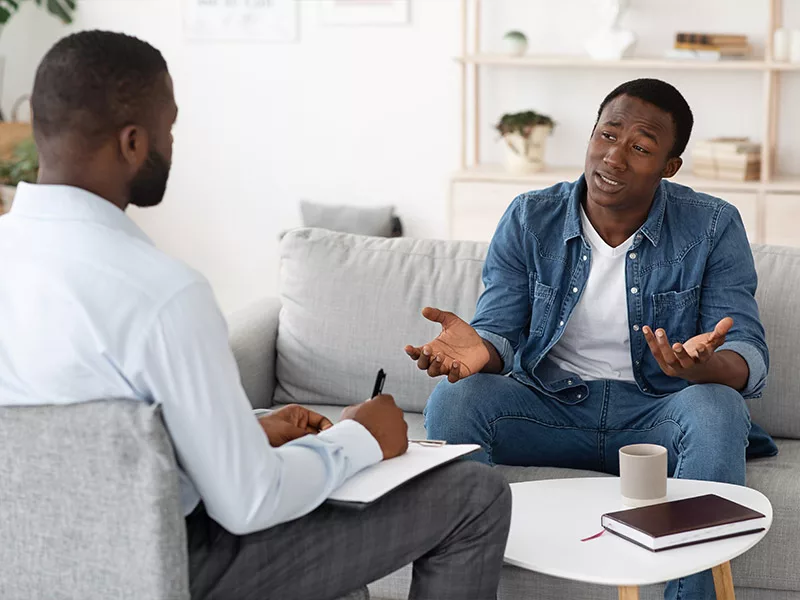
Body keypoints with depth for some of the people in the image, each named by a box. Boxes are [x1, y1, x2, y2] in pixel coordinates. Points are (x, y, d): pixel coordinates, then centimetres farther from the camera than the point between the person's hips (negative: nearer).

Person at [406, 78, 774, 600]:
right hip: (550, 407, 2)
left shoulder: (713, 227, -6)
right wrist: (479, 349, -30)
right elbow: (500, 330, -3)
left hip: (658, 414, -1)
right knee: (452, 400, -25)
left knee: (717, 412, -34)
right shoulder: (529, 220, -2)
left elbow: (749, 352, -11)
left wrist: (704, 366, -38)